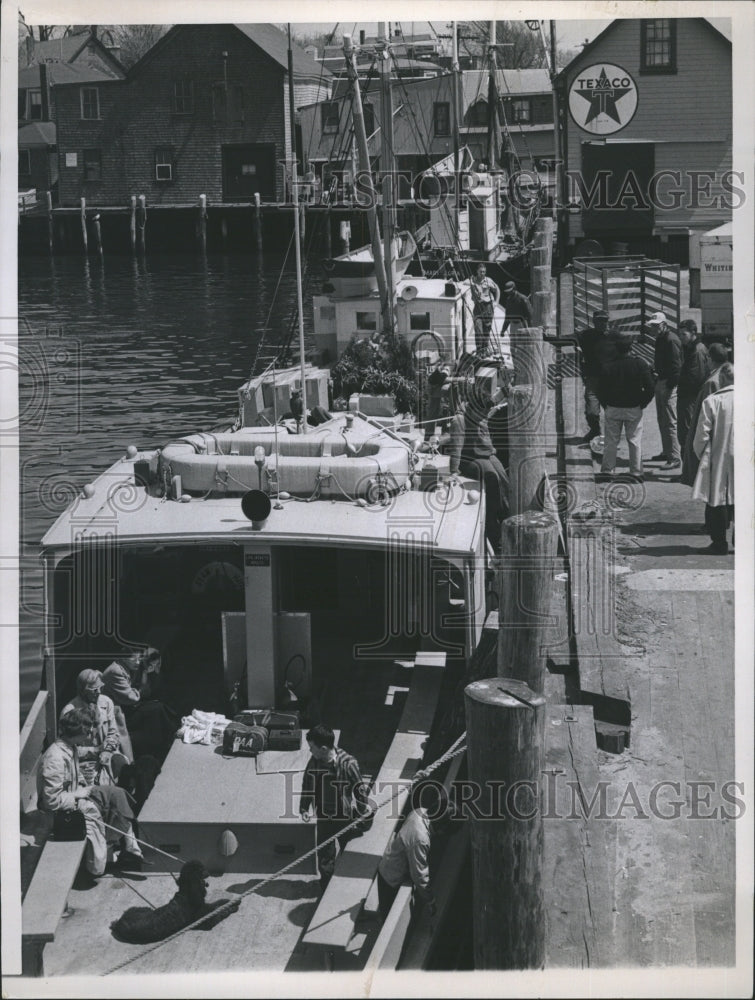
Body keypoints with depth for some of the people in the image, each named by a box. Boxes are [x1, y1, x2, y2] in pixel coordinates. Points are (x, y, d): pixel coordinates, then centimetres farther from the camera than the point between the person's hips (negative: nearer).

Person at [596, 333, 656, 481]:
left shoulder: (609, 367, -8)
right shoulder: (640, 364, -8)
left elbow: (601, 390, -4)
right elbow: (650, 388, -8)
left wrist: (606, 406, 8)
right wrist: (642, 404, 3)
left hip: (613, 409, 0)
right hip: (633, 409, 0)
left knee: (611, 441, 8)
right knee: (635, 441, 6)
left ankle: (607, 470, 9)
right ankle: (636, 472, 8)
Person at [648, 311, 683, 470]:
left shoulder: (671, 340, -16)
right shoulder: (660, 339, 14)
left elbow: (676, 366, -20)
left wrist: (670, 386, -22)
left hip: (669, 384, -10)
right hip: (660, 382, 10)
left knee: (670, 422, -10)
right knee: (662, 421, 18)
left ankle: (675, 458, -8)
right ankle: (667, 452, 29)